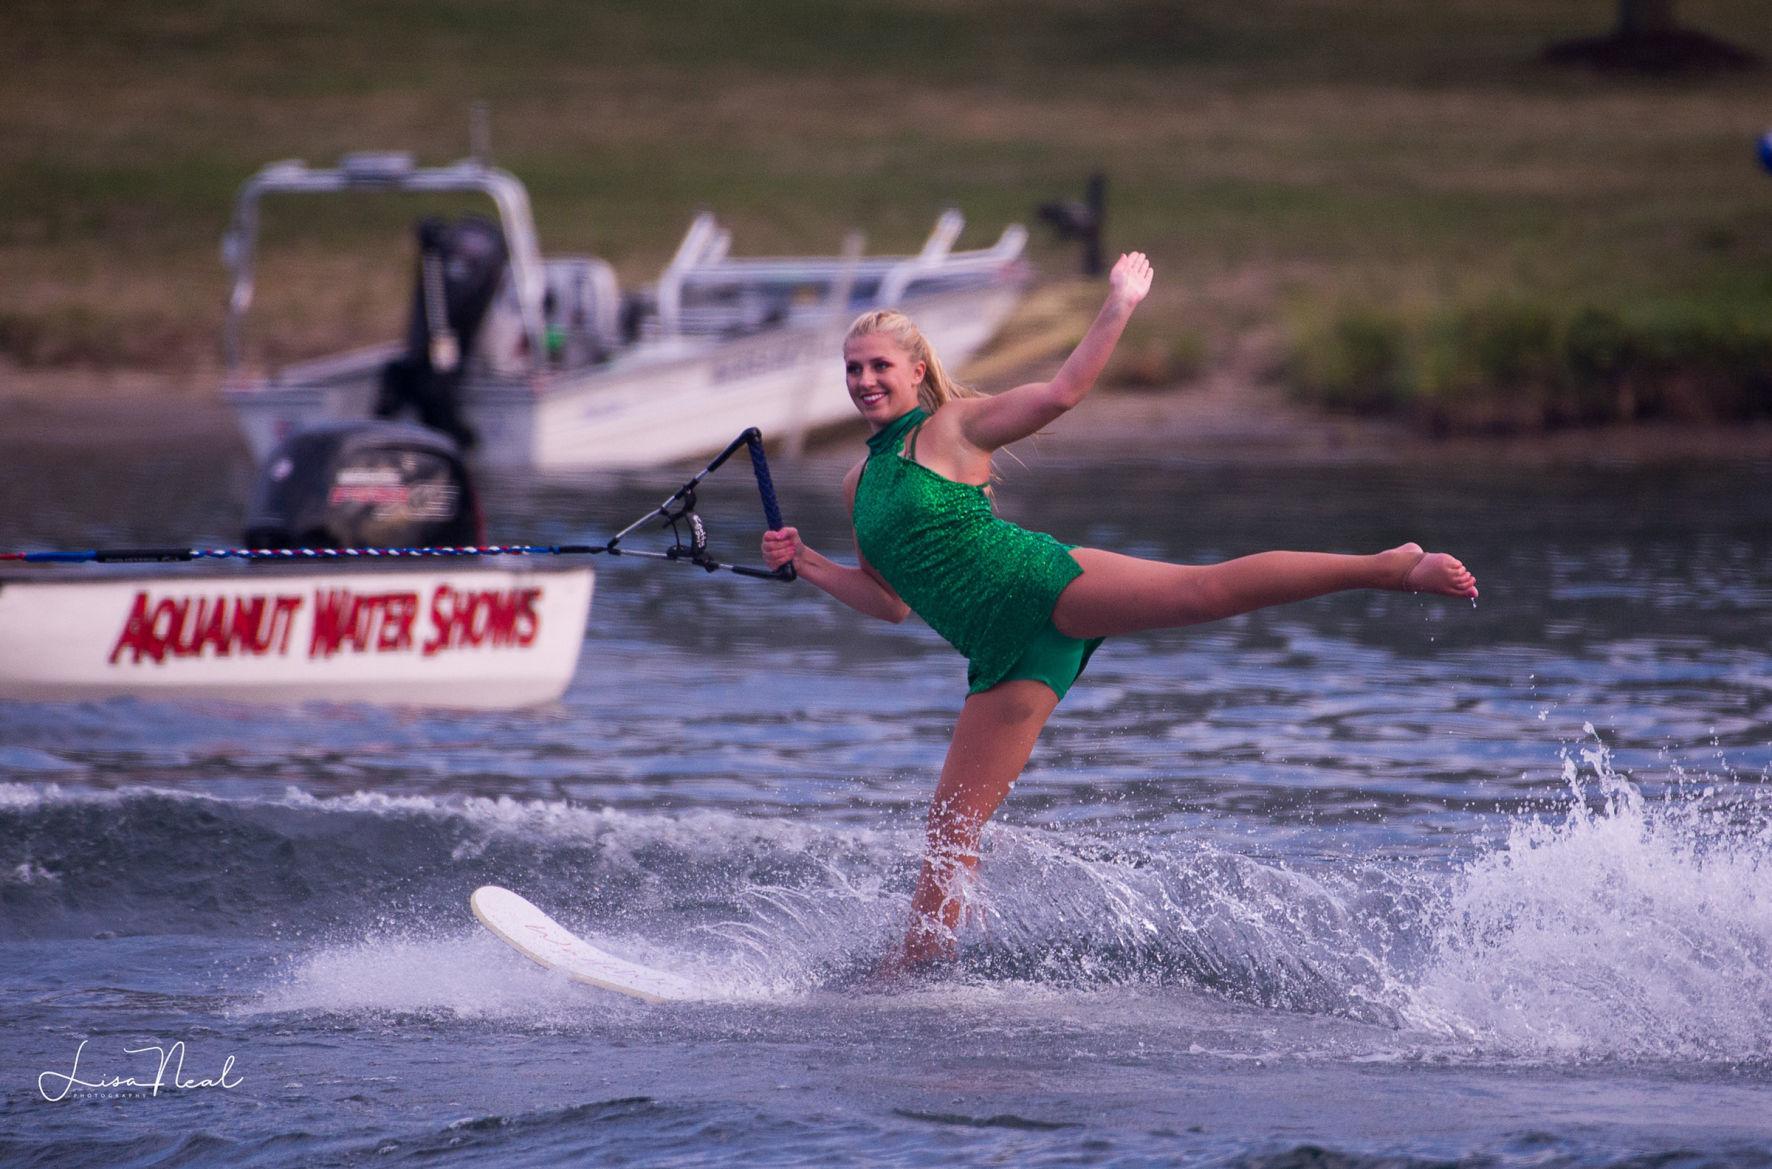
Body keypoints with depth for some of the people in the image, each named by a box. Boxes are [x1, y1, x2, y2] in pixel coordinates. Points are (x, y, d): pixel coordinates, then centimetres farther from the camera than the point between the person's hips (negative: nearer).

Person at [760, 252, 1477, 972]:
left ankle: (1395, 567, -29)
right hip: (1004, 655, 6)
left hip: (1040, 586, -6)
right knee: (950, 827, 1)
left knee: (1204, 589, -26)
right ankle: (908, 975, 3)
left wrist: (1119, 308, -16)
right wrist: (805, 564, 17)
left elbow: (1061, 393, -10)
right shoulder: (859, 484, 20)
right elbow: (889, 601, 28)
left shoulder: (952, 425, 3)